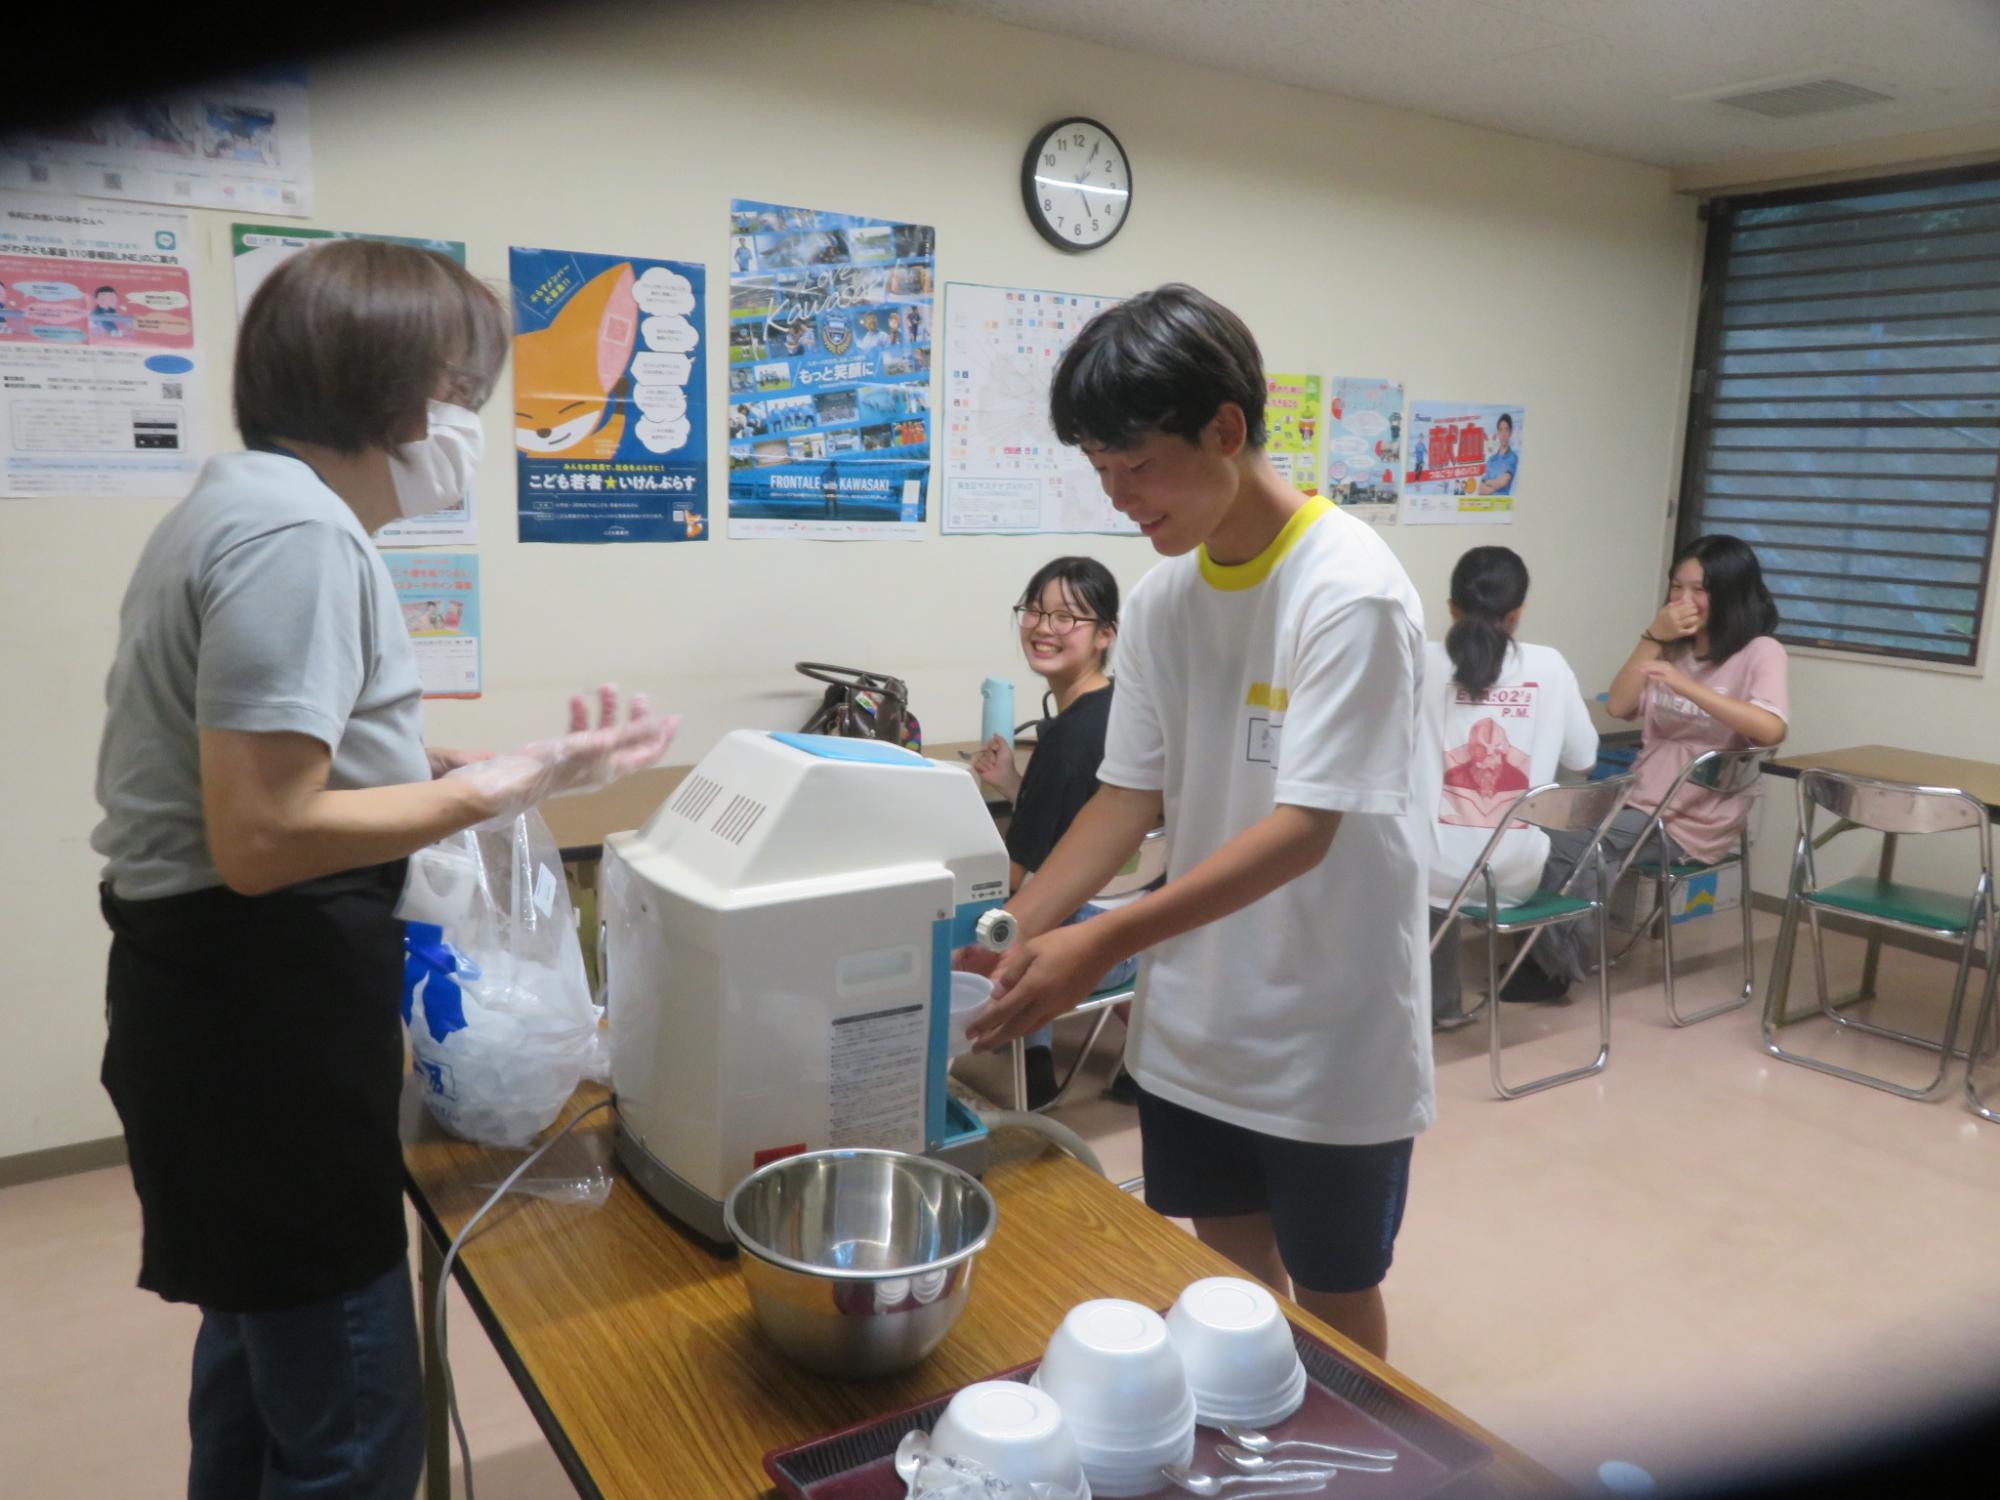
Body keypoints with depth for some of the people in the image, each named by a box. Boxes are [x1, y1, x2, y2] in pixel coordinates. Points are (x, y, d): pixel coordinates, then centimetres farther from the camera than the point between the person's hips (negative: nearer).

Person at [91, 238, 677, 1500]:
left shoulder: (250, 500, 12)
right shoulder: (297, 529, -21)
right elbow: (262, 839, -26)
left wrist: (441, 767, 8)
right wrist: (501, 788, -20)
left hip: (240, 996, 11)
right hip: (262, 1012, -11)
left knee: (264, 1351, 28)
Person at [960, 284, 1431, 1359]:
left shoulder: (1349, 592, -20)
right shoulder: (1164, 595, 0)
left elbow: (1303, 828, -25)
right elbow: (1130, 795, 2)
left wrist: (1102, 946, -32)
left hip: (1326, 1030, -5)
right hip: (1194, 1022, 6)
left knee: (1329, 1295, 14)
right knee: (1228, 1271, 21)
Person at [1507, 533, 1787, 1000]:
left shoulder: (1760, 653, -8)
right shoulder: (1674, 646, 11)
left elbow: (1771, 729, -25)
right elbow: (1618, 707, 2)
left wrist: (1686, 686, -31)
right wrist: (1654, 637, -7)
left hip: (1691, 822, -6)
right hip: (1639, 799, 6)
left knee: (1562, 846, -22)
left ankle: (1555, 963, 1)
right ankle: (1549, 951, -1)